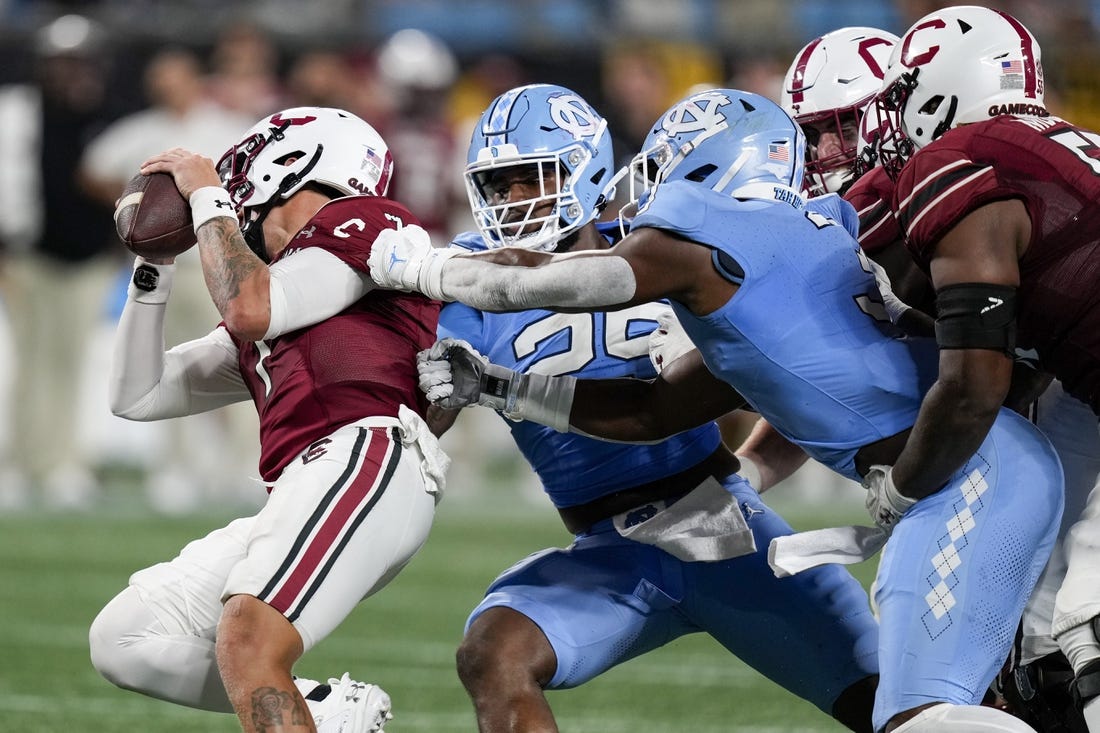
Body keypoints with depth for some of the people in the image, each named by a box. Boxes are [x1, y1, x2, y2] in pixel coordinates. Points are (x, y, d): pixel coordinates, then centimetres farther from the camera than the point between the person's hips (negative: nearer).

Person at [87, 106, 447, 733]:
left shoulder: (366, 223, 8)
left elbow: (250, 309, -6)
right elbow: (138, 396, 33)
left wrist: (207, 200, 7)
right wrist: (153, 266, 27)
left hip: (364, 456, -10)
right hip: (301, 490, 10)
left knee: (246, 644, -28)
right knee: (124, 640, 8)